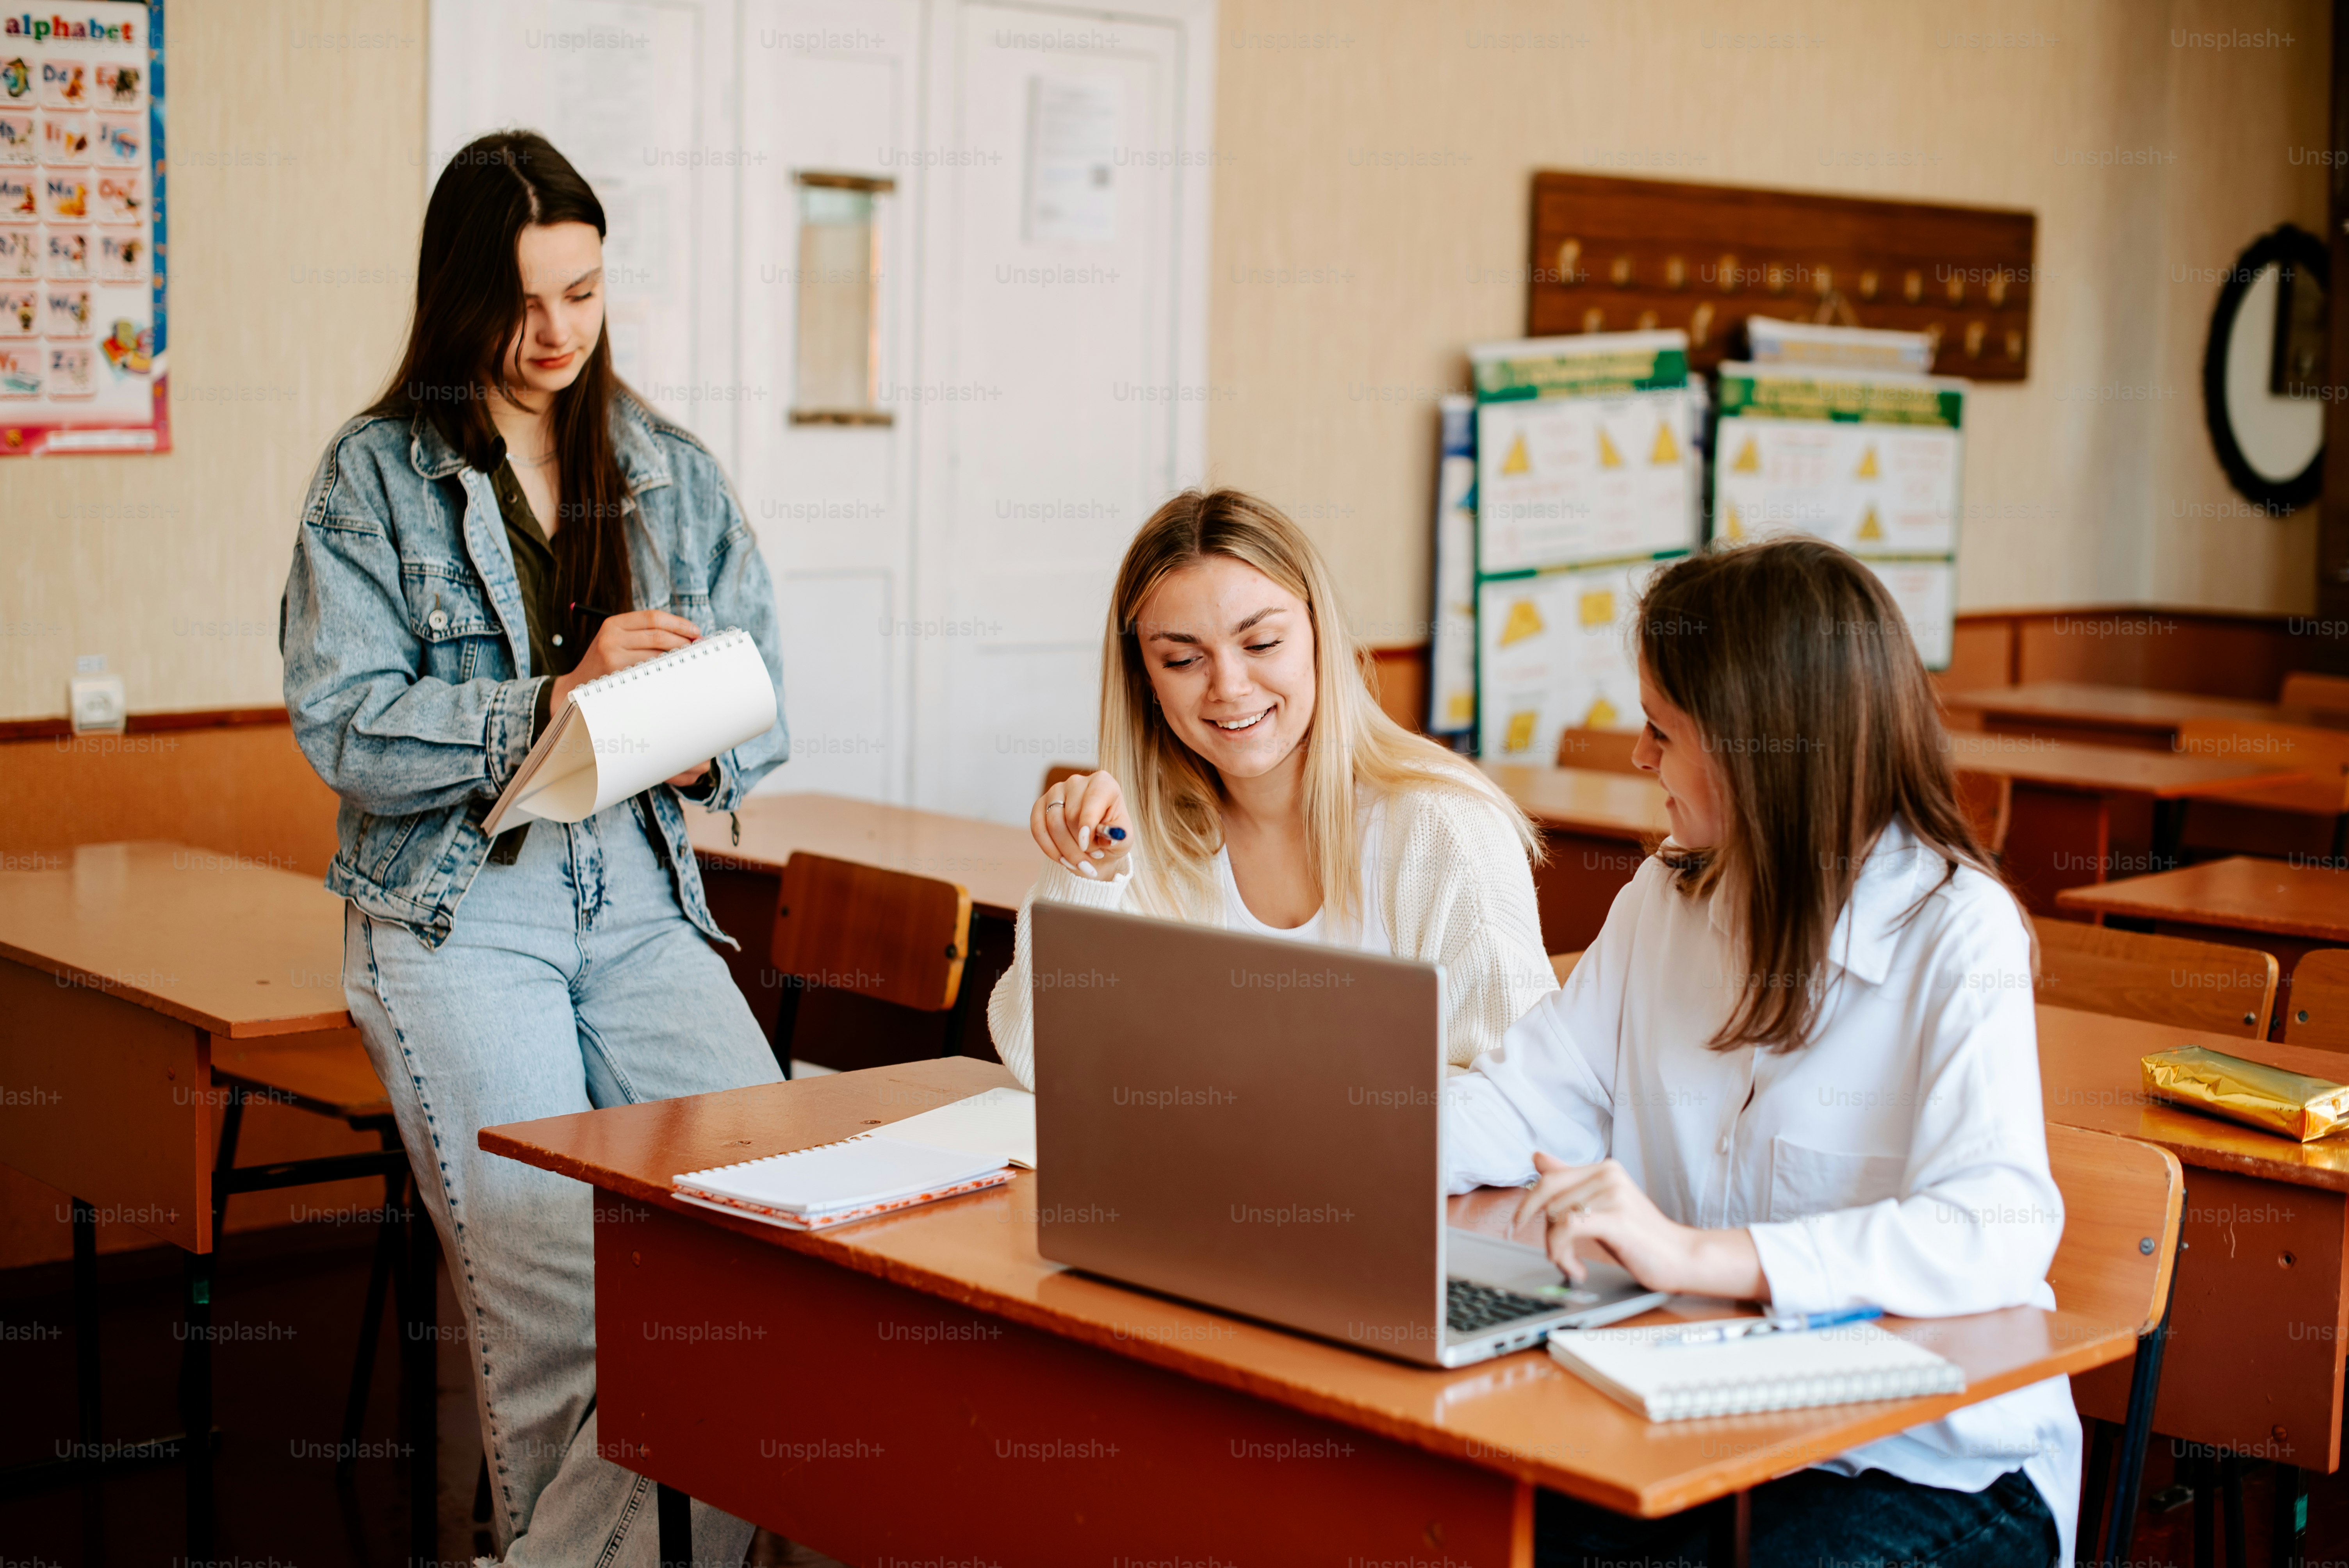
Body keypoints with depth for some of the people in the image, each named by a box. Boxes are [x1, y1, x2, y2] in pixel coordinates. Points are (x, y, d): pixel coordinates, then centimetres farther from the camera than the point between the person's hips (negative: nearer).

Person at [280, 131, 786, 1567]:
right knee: (558, 1277, -20)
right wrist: (563, 695, -17)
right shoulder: (375, 476, 4)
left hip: (640, 894, 3)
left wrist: (705, 746, -12)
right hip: (456, 908, -3)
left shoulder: (675, 474, 14)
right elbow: (345, 731, -7)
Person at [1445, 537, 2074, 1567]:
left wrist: (1697, 1255, -38)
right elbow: (1529, 1105, 7)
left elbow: (1999, 1232, -28)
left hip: (1937, 1467, -5)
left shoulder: (1956, 934, -14)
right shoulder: (1668, 898, 10)